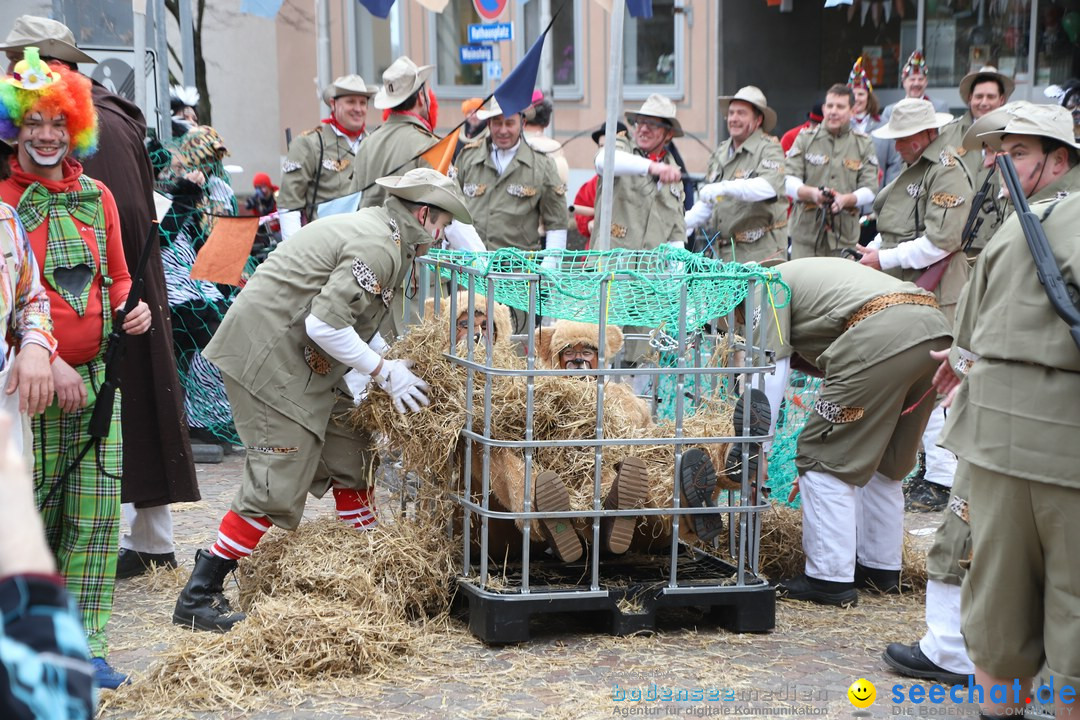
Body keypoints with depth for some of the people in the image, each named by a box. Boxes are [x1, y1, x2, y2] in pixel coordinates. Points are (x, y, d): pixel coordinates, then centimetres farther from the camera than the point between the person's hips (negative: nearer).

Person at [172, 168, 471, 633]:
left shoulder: (373, 228, 15)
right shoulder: (379, 247, -17)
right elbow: (324, 324, -24)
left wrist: (391, 357, 13)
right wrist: (385, 371, -14)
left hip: (300, 362, 11)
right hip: (268, 358, -11)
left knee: (348, 453, 15)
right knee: (277, 485, -10)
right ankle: (197, 598, -5)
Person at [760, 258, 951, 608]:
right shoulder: (806, 275, 38)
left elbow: (771, 374, 4)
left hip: (883, 337, -9)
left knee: (826, 460, 2)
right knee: (883, 463, 23)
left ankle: (830, 579, 3)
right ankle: (881, 568, 31)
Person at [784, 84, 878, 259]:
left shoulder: (864, 144, 11)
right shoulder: (805, 139, 10)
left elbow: (870, 189, 3)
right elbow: (789, 181, 0)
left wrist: (845, 199, -17)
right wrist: (812, 193, -20)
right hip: (806, 232, 0)